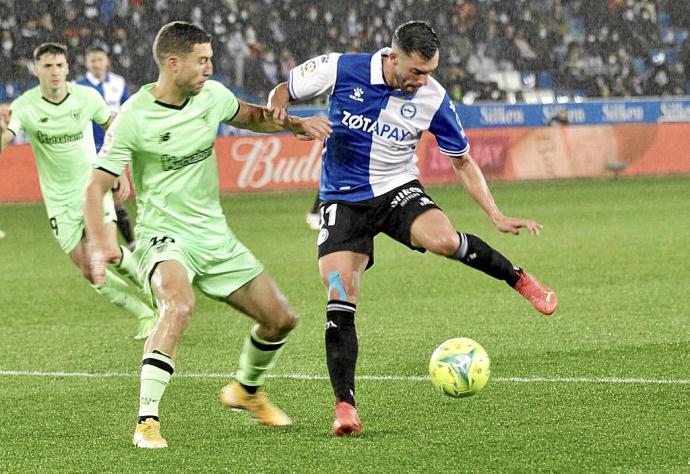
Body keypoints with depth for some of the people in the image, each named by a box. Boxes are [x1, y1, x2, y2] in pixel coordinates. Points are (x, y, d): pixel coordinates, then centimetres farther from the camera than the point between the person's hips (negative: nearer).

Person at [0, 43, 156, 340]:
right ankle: (146, 316, 13)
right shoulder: (24, 107, -15)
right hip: (59, 198, 0)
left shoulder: (87, 97, -9)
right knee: (89, 271, -2)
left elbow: (112, 127, 10)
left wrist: (120, 173, 5)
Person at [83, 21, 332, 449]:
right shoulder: (134, 119, -16)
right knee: (180, 306, -37)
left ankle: (247, 391, 39)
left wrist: (295, 124, 3)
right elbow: (97, 186, -13)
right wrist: (99, 244, -28)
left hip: (216, 236, 7)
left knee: (281, 319, 8)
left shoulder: (211, 96, 0)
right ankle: (147, 422, -33)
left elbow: (251, 117, 22)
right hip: (164, 236, -7)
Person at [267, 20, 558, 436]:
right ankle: (345, 406, -5)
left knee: (443, 239, -32)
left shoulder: (433, 99, -12)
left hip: (398, 191, 0)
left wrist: (497, 216, -6)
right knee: (340, 305, -13)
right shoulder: (341, 70, -15)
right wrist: (279, 112, -25)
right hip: (343, 201, 0)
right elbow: (282, 93, 0)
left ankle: (518, 278, -5)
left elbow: (463, 161, 1)